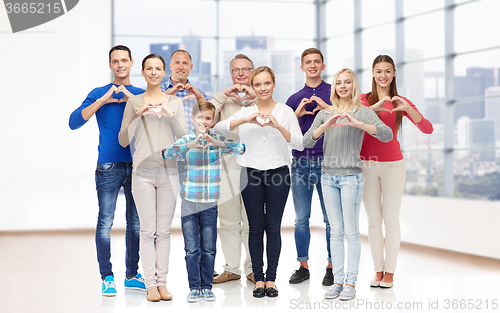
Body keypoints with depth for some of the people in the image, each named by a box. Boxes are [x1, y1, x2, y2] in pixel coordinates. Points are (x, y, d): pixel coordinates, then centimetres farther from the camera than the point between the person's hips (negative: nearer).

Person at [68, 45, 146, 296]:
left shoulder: (142, 94, 13)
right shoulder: (100, 94, 7)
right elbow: (74, 122, -3)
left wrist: (132, 98, -11)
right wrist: (102, 101, -11)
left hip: (136, 166, 2)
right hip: (108, 168, -2)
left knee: (136, 223, 7)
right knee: (105, 223, -5)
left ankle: (132, 274, 17)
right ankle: (107, 277, 3)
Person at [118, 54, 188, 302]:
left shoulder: (175, 102, 9)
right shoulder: (134, 102, 6)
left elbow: (184, 137, 3)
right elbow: (123, 140, 3)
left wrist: (171, 115, -11)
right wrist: (138, 115, -10)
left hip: (168, 171, 1)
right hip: (143, 171, -1)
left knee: (164, 230, 3)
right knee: (148, 230, -3)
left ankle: (162, 282, 9)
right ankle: (151, 284, 1)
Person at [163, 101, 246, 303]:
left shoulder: (218, 140, 0)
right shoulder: (186, 140, -2)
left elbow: (241, 148, -15)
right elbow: (166, 153, -19)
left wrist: (218, 143, -31)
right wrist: (190, 145, -35)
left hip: (211, 203, 1)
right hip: (189, 201, -1)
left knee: (209, 248, 8)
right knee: (192, 248, 4)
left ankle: (206, 286, 20)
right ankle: (194, 287, 15)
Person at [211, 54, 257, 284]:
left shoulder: (260, 99, 10)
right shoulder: (223, 99, 12)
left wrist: (254, 98, -14)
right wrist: (223, 95, -8)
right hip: (227, 164, 1)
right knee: (228, 221, 5)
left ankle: (252, 268, 12)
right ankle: (231, 268, 16)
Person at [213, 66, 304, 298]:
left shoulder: (285, 111, 4)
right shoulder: (246, 112, 8)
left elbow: (299, 144, -7)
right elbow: (218, 128, -6)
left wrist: (278, 126, -22)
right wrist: (246, 120, -19)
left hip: (278, 173, -1)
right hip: (251, 174, 1)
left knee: (273, 228, 2)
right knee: (255, 228, 4)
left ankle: (271, 279, 10)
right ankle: (258, 278, 11)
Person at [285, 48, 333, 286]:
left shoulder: (334, 93, 7)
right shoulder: (294, 99, 14)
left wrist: (328, 107, -13)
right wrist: (298, 113, -5)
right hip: (300, 162, 3)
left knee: (331, 218, -1)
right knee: (301, 219, 5)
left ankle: (331, 267, 8)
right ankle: (303, 266, 14)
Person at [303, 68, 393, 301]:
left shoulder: (362, 112, 2)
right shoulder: (325, 114, 12)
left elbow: (387, 134, -13)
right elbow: (307, 142, 0)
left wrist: (357, 124, -24)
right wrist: (326, 126, -18)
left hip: (351, 177, -4)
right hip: (328, 177, 4)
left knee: (351, 231, -3)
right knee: (336, 231, 6)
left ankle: (351, 282, 2)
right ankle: (337, 280, 10)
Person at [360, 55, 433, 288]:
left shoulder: (401, 103, 3)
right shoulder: (364, 100, 3)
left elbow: (427, 129, -7)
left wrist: (407, 108, -21)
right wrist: (373, 108, -27)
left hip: (392, 164, 0)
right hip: (367, 165, 0)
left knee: (391, 220, 0)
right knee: (373, 220, 5)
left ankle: (390, 272, 8)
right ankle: (378, 270, 13)